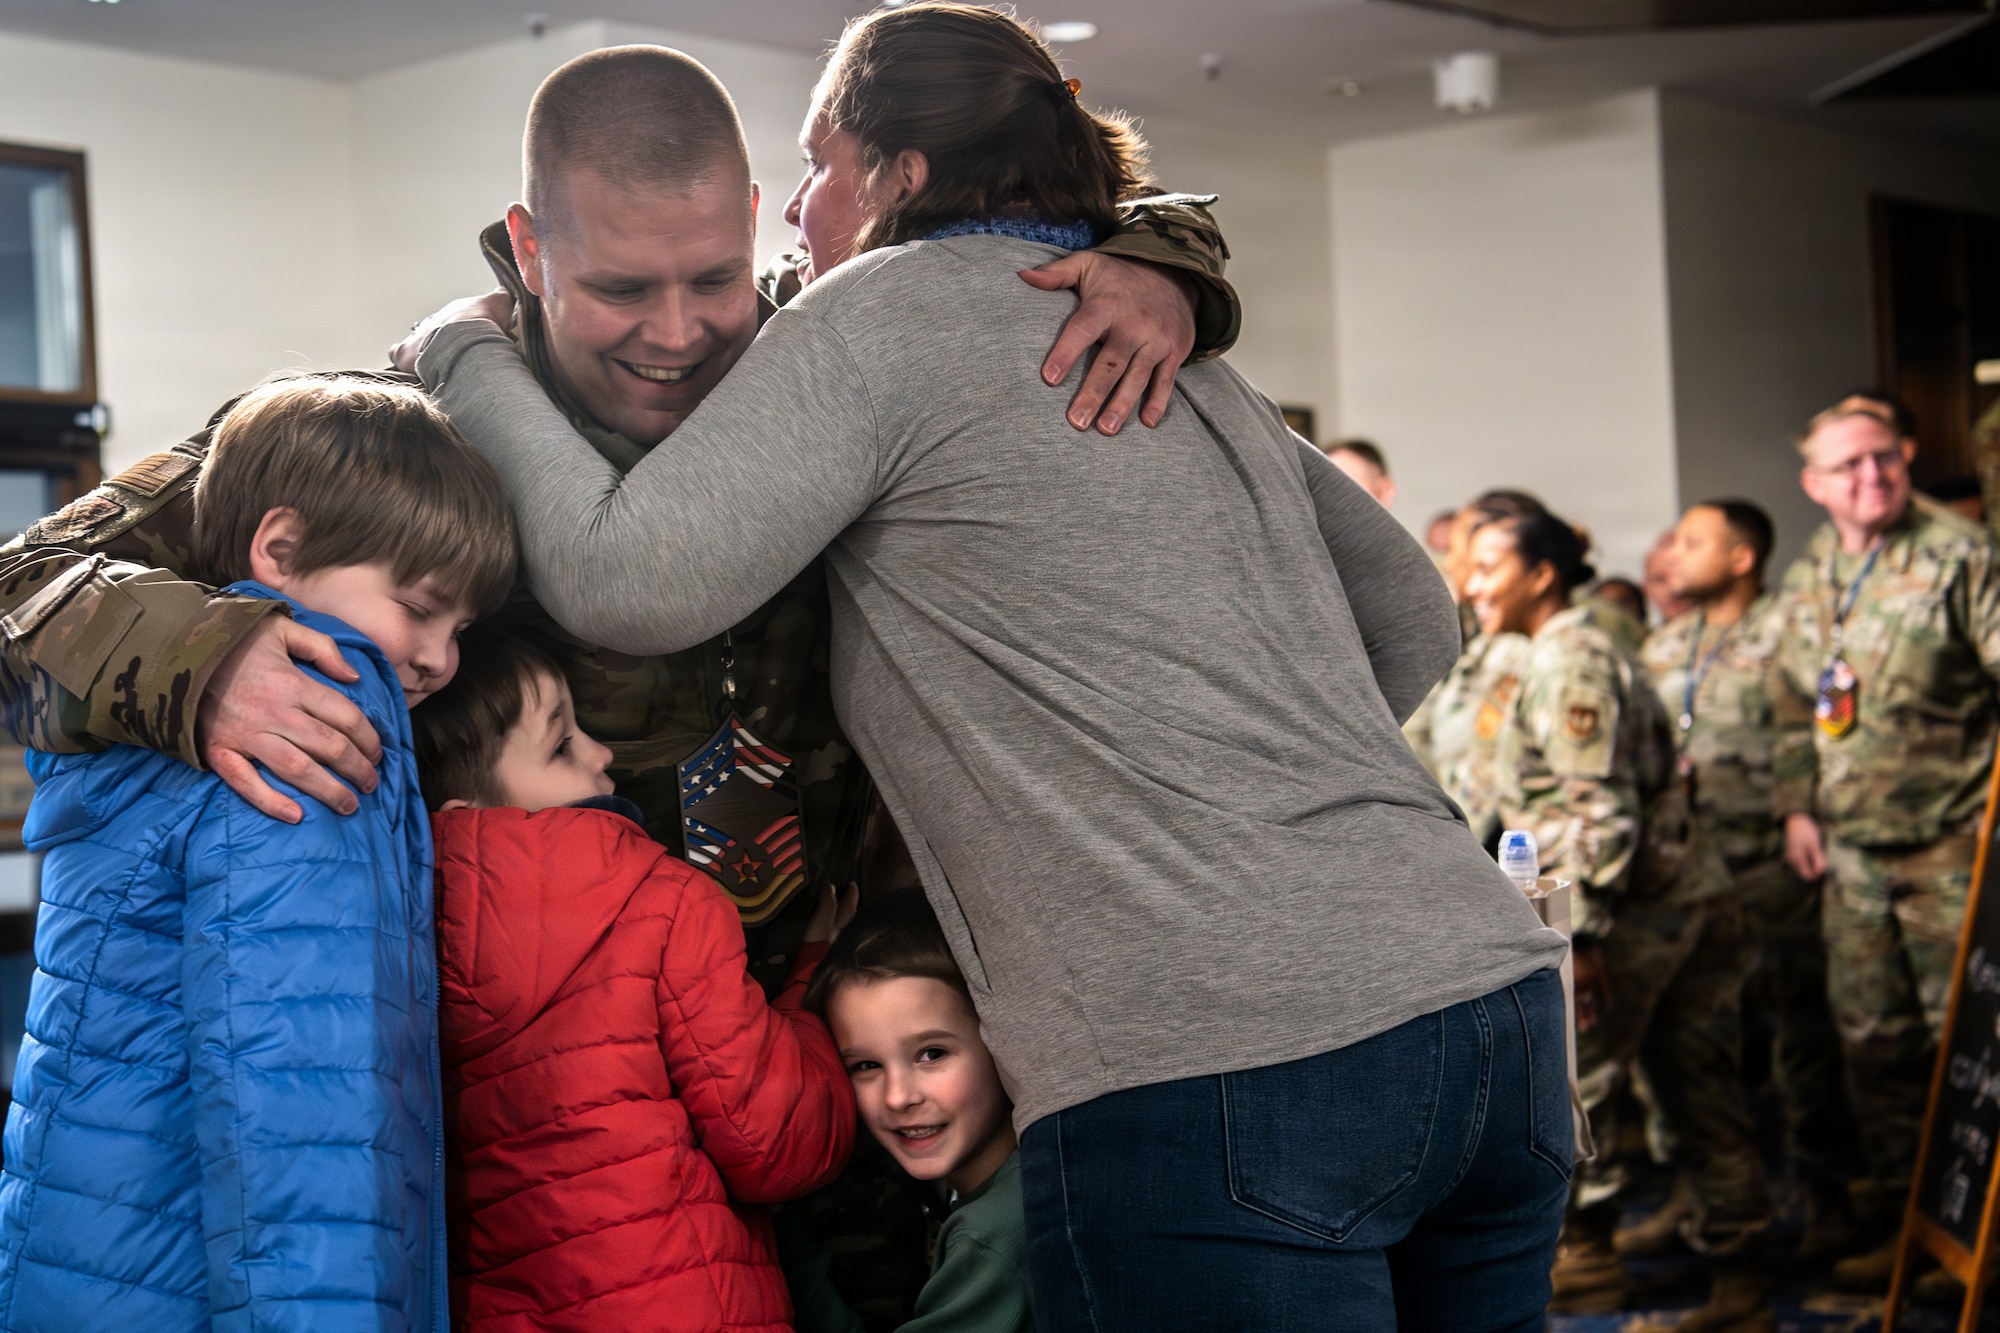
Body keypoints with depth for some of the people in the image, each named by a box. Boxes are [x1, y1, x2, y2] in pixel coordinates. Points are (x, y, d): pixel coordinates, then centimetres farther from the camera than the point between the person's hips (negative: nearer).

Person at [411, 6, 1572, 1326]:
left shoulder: (886, 308, 0)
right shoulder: (1179, 351, 22)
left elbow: (629, 581, -11)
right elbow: (1415, 619, 27)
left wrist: (472, 358, 6)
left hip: (1212, 1078, -8)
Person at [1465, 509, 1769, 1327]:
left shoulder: (1568, 663, -13)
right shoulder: (1587, 652, 19)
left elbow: (1599, 809, -21)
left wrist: (1581, 930, -22)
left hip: (1635, 908, -10)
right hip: (1688, 895, 10)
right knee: (1698, 1085, 10)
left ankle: (1584, 1252, 10)